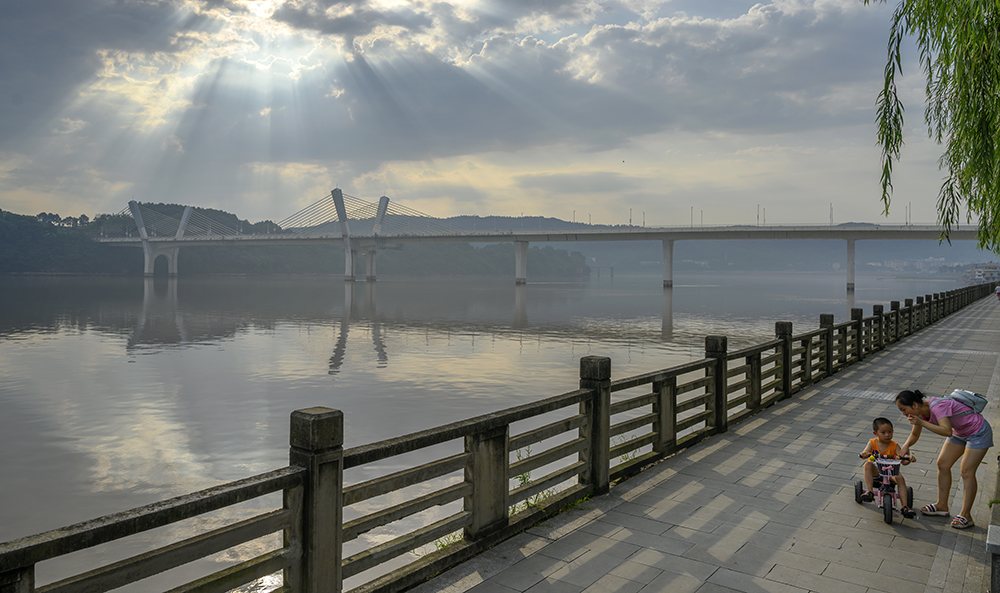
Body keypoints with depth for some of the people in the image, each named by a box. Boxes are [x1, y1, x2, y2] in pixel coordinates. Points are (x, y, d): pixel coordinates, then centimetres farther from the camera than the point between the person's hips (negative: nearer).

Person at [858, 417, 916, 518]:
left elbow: (902, 461, -11)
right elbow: (865, 452, -17)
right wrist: (864, 454, -43)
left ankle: (904, 506, -22)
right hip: (875, 470, -1)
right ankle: (869, 491, -35)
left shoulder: (894, 446, -3)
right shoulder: (872, 443, -3)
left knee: (900, 478, -27)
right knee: (868, 465, -31)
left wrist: (908, 459, -35)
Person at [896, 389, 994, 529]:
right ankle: (942, 506, 16)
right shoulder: (921, 410, -8)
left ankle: (966, 516, -1)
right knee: (942, 464, 5)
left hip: (978, 433, -8)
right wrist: (905, 446, -16)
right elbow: (914, 435, 3)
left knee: (966, 471, -10)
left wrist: (921, 423, -46)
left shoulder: (937, 406, -35)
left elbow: (947, 432, -45)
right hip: (960, 432, 9)